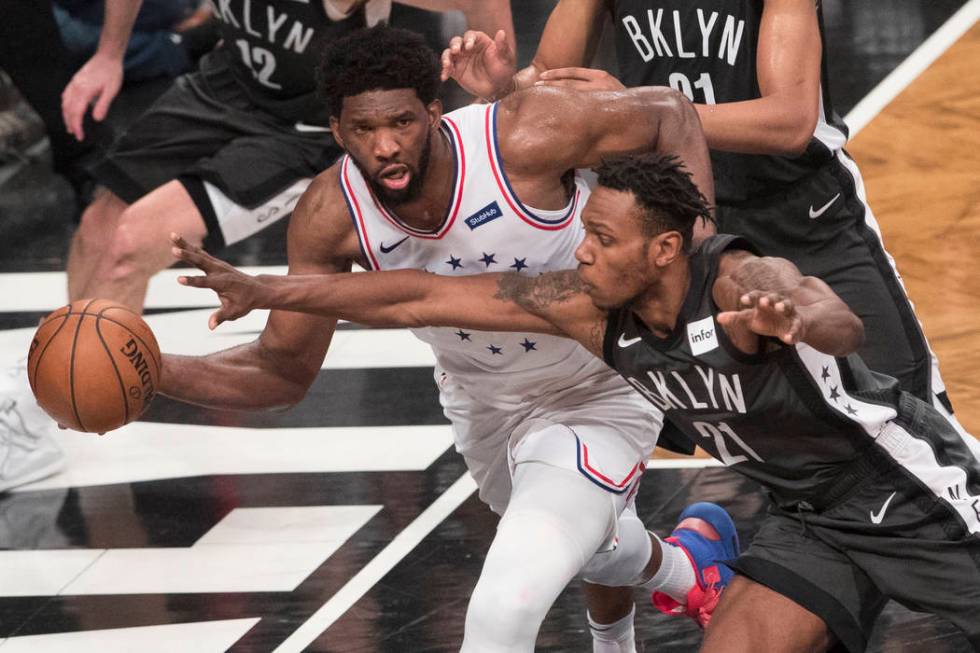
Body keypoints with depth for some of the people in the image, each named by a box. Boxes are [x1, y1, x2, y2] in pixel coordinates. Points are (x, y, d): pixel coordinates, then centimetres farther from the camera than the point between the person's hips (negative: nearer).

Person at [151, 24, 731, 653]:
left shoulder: (526, 138, -34)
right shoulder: (330, 218, -23)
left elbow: (670, 113, -17)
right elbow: (283, 370, -13)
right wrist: (154, 371, -28)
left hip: (595, 392, -5)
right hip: (483, 405, 5)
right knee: (590, 542, 35)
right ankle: (684, 566, 74)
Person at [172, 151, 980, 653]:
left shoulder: (743, 283, -30)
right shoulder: (590, 309, -12)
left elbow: (843, 323, -53)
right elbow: (422, 298, -11)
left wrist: (791, 323, -76)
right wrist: (263, 291, -12)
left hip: (913, 493, -6)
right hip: (810, 520, 6)